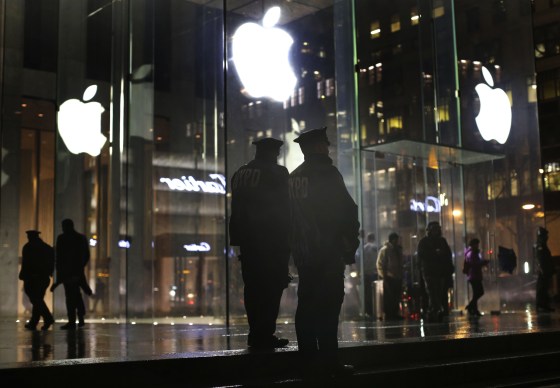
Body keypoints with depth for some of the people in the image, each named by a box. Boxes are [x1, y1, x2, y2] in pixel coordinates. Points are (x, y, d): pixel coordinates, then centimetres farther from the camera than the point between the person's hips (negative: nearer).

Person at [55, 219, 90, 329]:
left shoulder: (62, 238, -7)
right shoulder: (82, 238, 9)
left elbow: (59, 257, -8)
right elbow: (87, 255, 10)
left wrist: (59, 274, -6)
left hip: (66, 271, -5)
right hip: (78, 271, 5)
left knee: (70, 296, -4)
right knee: (76, 294, 19)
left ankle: (72, 322, -5)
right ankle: (81, 318, 15)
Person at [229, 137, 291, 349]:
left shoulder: (239, 174, 13)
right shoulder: (277, 173, -5)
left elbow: (235, 210, 12)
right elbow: (285, 208, -8)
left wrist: (238, 237, 13)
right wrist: (287, 238, -2)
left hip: (247, 239, 6)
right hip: (273, 240, -6)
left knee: (253, 286, 10)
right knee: (271, 288, -4)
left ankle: (256, 333, 13)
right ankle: (264, 334, -8)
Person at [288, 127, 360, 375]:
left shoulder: (293, 177, 14)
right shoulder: (326, 173, -6)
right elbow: (346, 210, -11)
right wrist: (350, 246, -4)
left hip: (303, 252, 7)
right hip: (327, 250, -7)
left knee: (307, 303, 7)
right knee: (328, 304, -8)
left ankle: (309, 359, 8)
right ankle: (328, 360, -10)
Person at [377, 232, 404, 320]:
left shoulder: (398, 249, 15)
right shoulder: (385, 249, -6)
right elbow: (380, 264, -7)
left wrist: (401, 275, 16)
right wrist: (384, 276, -12)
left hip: (398, 277, 7)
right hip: (389, 277, -7)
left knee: (396, 297, 8)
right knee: (389, 297, -4)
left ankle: (395, 314, 15)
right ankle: (388, 314, 0)